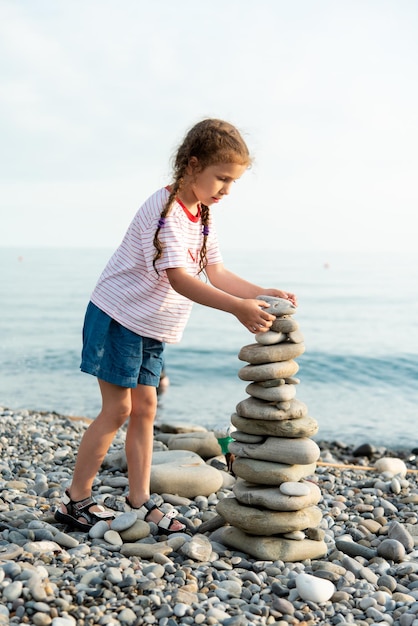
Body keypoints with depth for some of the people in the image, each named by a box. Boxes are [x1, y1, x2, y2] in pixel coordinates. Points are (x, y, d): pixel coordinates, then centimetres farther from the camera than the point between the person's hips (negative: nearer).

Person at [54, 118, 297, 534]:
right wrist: (238, 307, -39)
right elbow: (179, 279, -31)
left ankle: (139, 502, 16)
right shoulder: (164, 208, -22)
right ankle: (75, 500, 9)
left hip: (150, 329, 9)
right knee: (117, 409, -4)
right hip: (118, 317, -9)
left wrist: (262, 294, -9)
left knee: (144, 408, 8)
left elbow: (215, 274, 4)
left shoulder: (203, 217, 7)